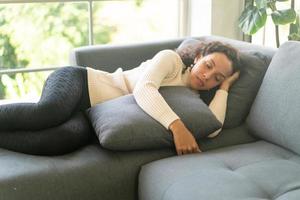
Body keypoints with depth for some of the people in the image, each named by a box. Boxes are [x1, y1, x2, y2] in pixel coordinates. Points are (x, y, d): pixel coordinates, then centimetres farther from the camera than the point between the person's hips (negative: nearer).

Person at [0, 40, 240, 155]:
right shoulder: (171, 58, -6)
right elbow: (143, 89, -25)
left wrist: (225, 87, 1)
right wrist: (177, 125, -38)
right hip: (77, 80, -7)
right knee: (50, 111, -41)